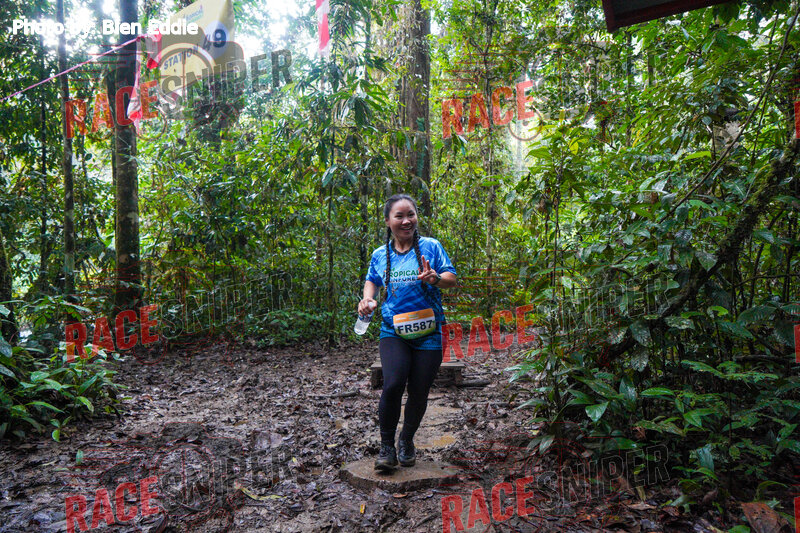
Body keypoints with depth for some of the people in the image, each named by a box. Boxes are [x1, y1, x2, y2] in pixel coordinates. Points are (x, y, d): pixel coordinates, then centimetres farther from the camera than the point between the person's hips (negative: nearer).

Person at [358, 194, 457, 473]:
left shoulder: (430, 246, 1)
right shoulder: (380, 255, 8)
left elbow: (452, 278, 0)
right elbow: (372, 280, 25)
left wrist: (435, 278, -22)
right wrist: (367, 299, 4)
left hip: (427, 332, 0)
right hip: (393, 331, 1)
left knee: (419, 392, 5)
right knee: (393, 384, -20)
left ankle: (407, 441, 32)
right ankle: (386, 447, -1)